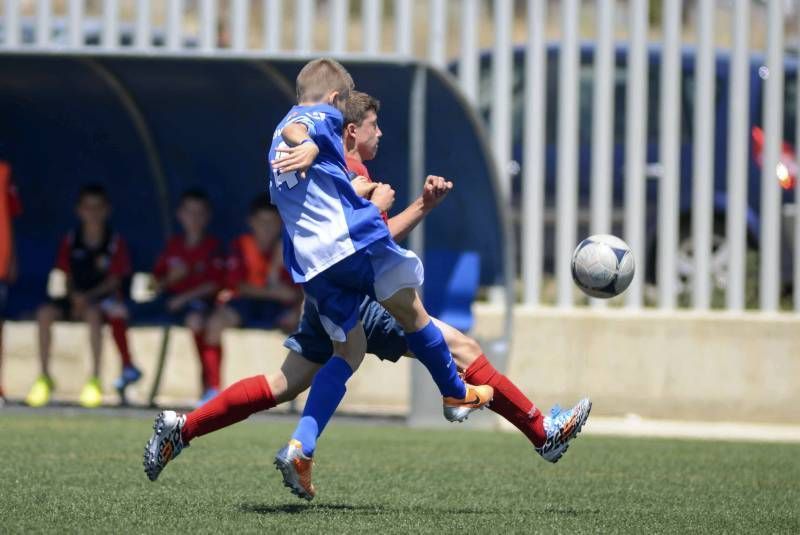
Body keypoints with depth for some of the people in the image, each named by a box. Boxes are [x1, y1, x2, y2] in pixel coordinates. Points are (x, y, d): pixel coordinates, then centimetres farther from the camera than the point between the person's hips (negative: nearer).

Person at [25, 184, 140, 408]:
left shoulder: (115, 242, -2)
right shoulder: (71, 241, 7)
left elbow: (114, 280, -6)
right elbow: (68, 277, 8)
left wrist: (88, 297, -19)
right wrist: (74, 297, -14)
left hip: (104, 297, -3)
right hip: (76, 298, 3)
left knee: (93, 312, -38)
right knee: (44, 313, -25)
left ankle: (95, 380, -33)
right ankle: (44, 377, -17)